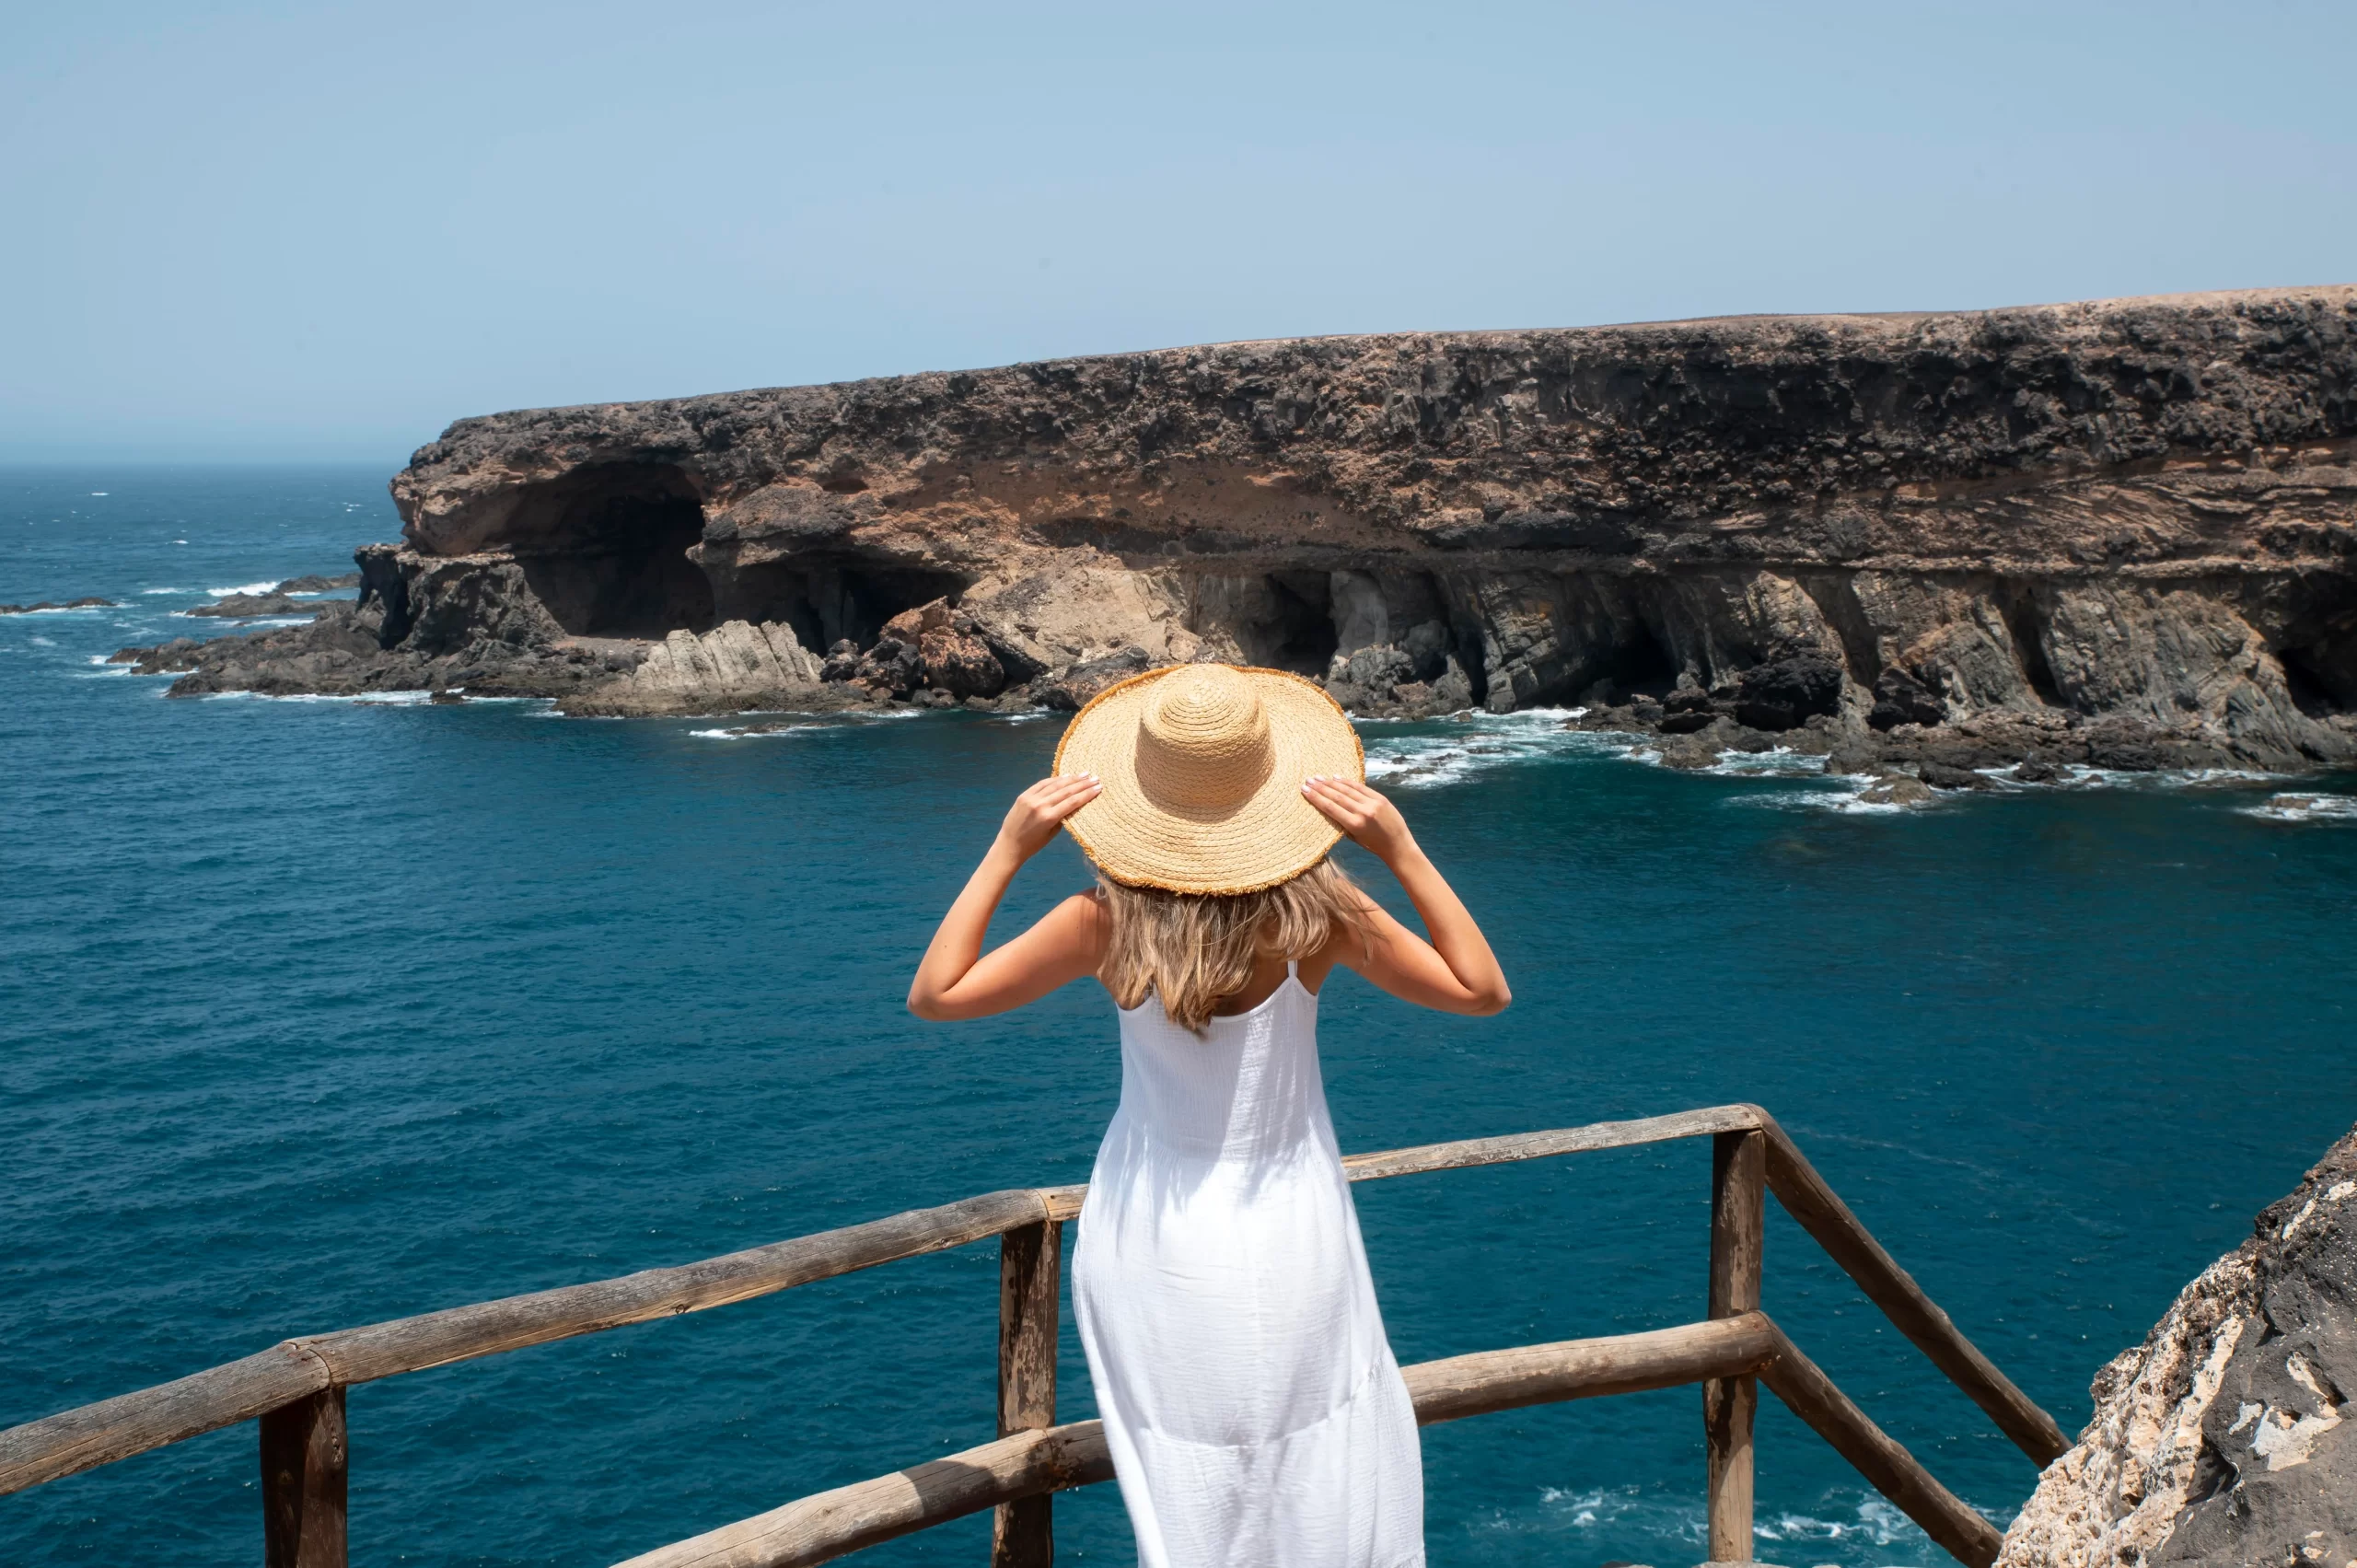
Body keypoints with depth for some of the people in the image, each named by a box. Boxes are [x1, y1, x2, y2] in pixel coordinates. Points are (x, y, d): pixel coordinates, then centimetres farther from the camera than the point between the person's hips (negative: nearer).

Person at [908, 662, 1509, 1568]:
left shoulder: (1109, 923, -18)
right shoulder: (1316, 914, -18)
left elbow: (934, 994, -8)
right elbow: (1482, 990, -7)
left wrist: (1007, 851, -11)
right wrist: (1402, 853, -14)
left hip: (1152, 1246, 1)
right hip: (1290, 1244, 0)